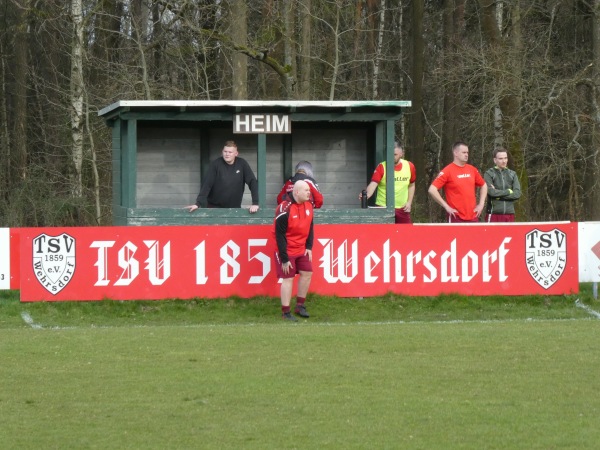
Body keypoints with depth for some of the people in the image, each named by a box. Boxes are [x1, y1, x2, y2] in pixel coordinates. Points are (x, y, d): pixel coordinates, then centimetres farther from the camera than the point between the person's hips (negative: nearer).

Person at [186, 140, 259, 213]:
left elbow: (253, 182, -8)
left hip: (234, 207, 1)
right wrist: (198, 203, -24)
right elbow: (207, 185, -13)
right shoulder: (215, 164, -8)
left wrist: (255, 203, -19)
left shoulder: (242, 164, -5)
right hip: (214, 207, -1)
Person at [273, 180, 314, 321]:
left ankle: (300, 306, 21)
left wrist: (309, 247, 3)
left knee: (307, 273, 6)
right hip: (287, 250, -7)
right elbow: (279, 235, -20)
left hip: (302, 250, 7)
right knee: (288, 279, -5)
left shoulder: (308, 205, 1)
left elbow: (310, 227, 13)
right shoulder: (284, 209, -23)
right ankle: (286, 312, 3)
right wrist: (284, 259, -18)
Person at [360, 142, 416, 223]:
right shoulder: (381, 167, -8)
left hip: (402, 208, 3)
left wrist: (409, 202, 6)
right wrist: (367, 195, -38)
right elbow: (373, 184, -18)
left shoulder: (409, 166, 2)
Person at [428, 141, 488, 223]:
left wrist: (481, 204, 12)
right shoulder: (448, 171, -7)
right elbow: (432, 190, -13)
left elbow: (483, 185, 24)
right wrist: (447, 207, -12)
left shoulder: (472, 170, 9)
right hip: (456, 217, -5)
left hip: (473, 216, 5)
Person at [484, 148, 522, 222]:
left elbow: (517, 194, 1)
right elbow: (491, 192, -13)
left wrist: (498, 194, -7)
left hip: (509, 214, 4)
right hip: (494, 214, -4)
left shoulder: (512, 174, 12)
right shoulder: (489, 174, 2)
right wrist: (509, 191, -3)